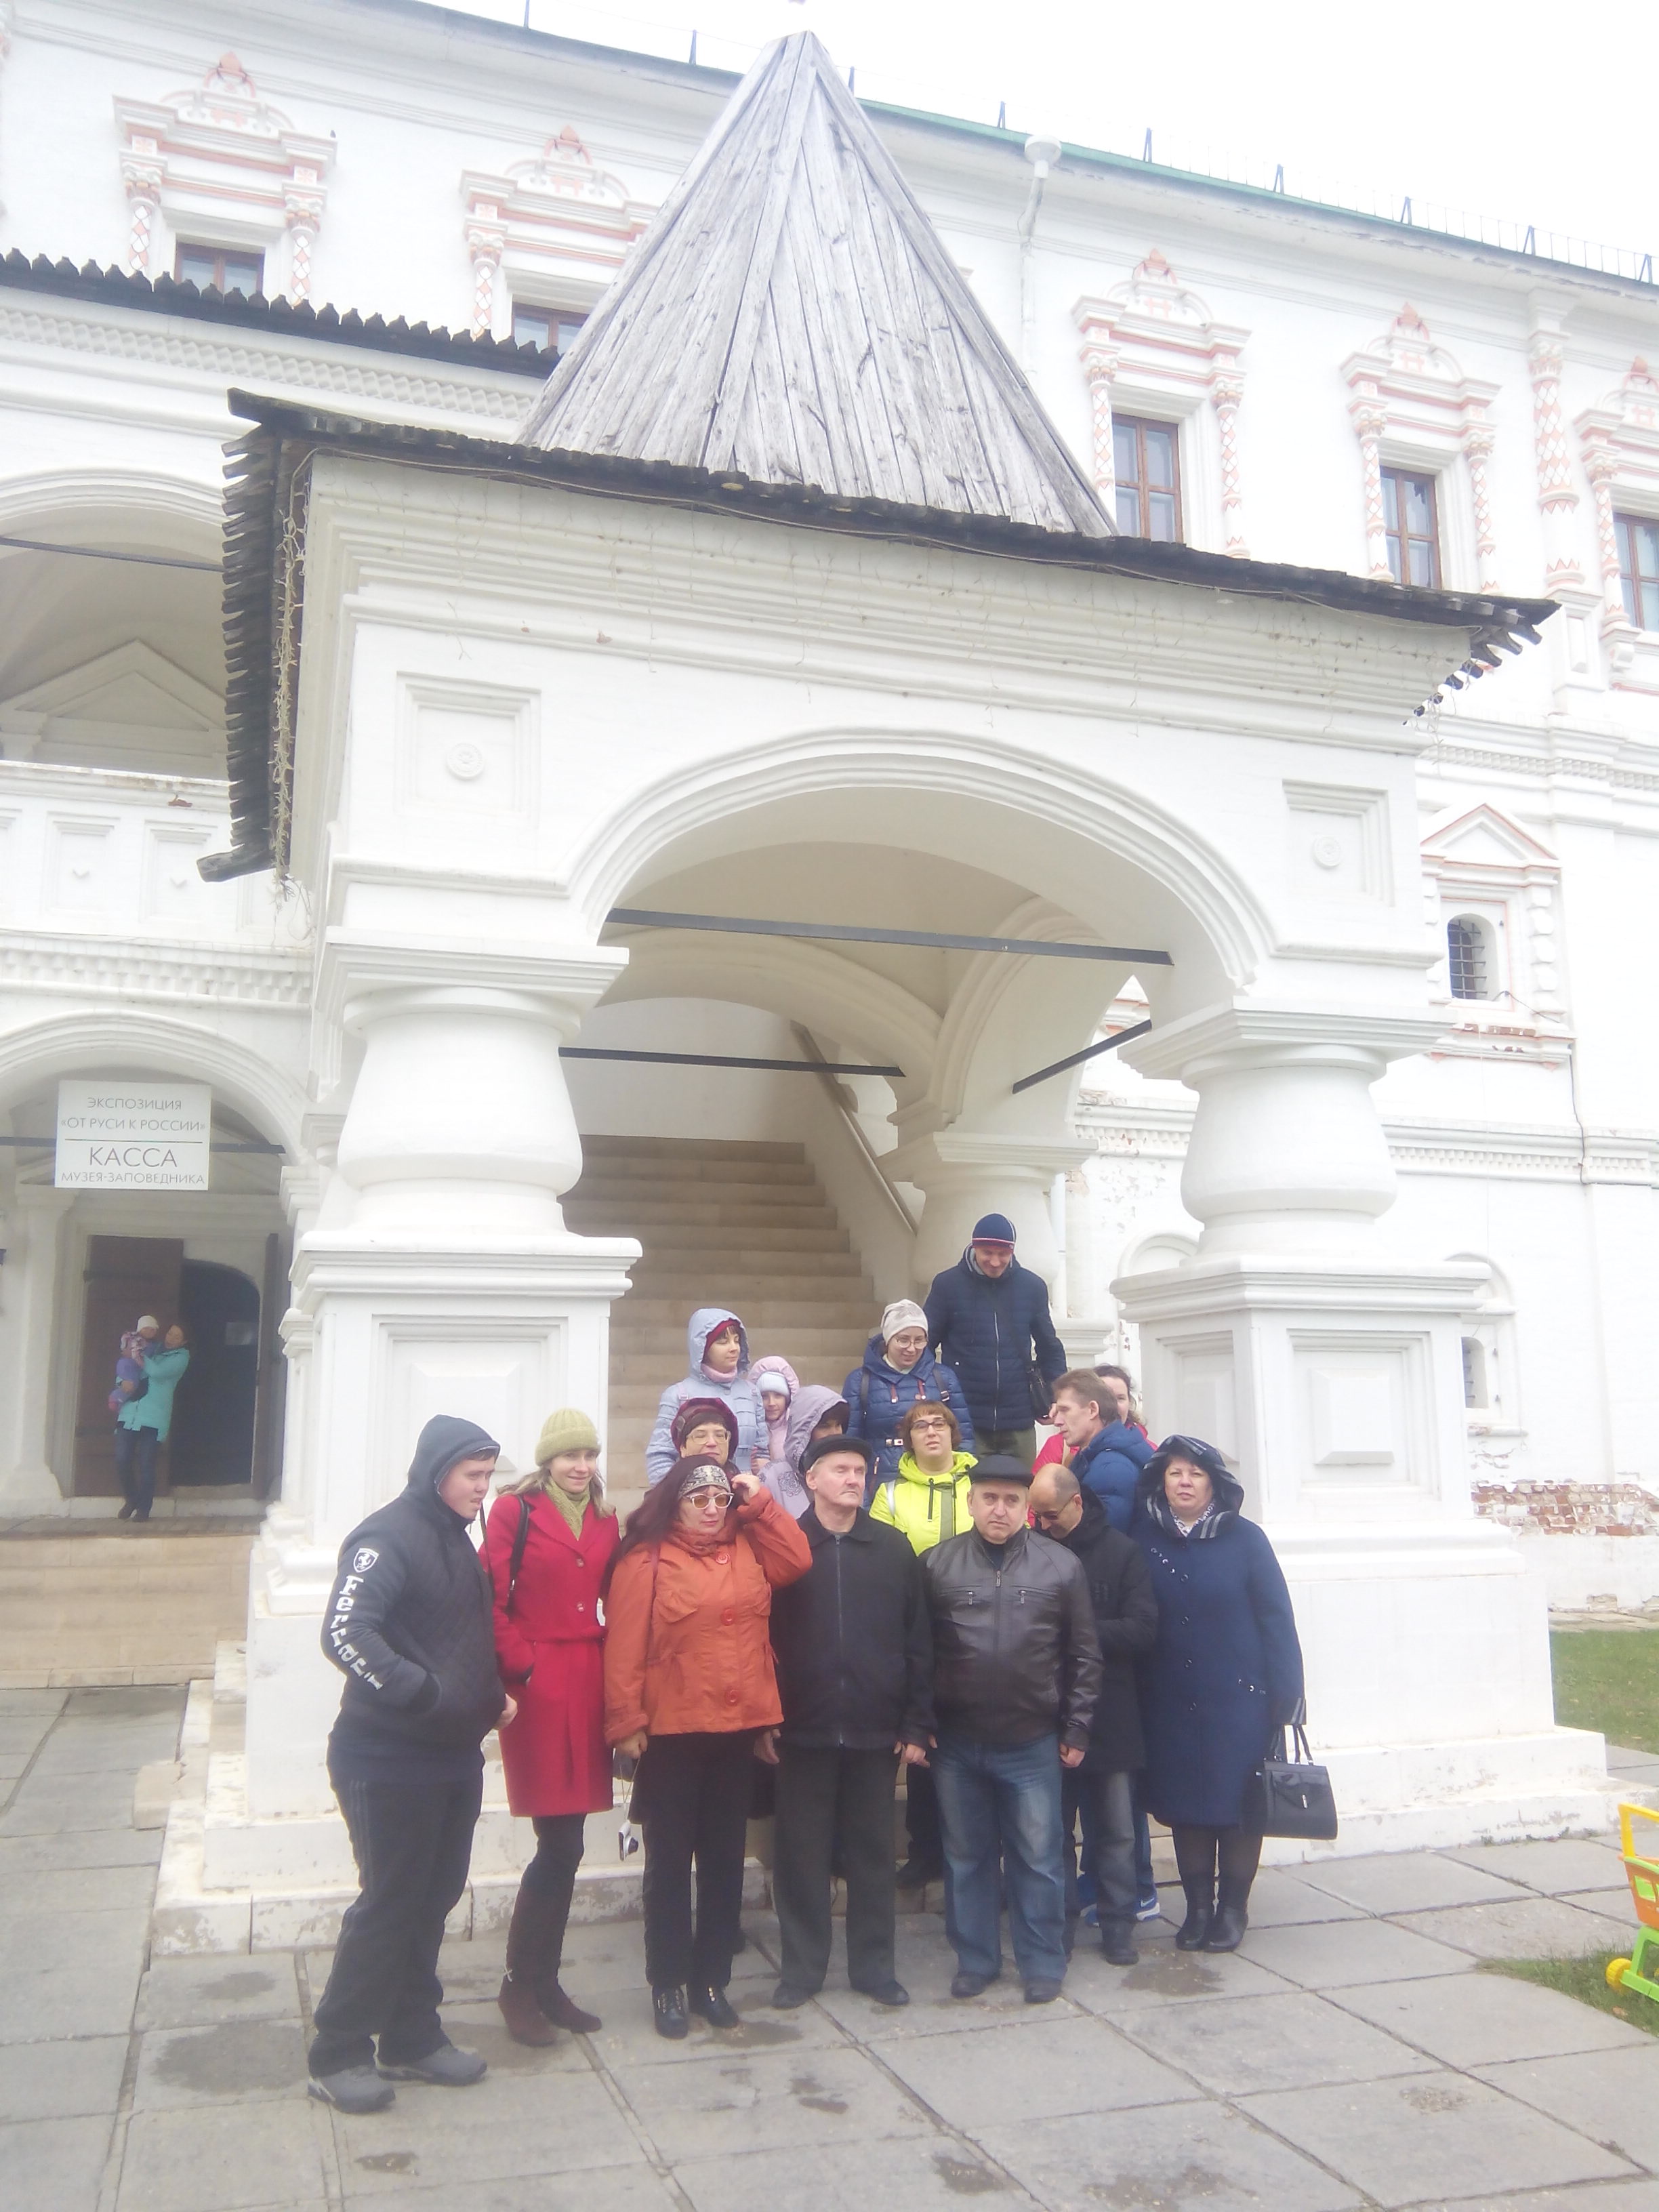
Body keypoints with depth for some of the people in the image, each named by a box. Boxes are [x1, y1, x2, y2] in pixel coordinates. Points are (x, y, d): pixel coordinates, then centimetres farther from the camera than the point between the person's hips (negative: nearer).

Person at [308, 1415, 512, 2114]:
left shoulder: (455, 1540, 12)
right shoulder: (387, 1537, -16)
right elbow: (345, 1633, -28)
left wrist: (491, 1694, 7)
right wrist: (422, 1693, -31)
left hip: (453, 1755, 8)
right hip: (389, 1761, -8)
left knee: (434, 1899, 15)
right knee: (389, 1903, 1)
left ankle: (412, 2038, 29)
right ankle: (338, 2055, 17)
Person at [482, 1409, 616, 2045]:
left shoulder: (604, 1521, 13)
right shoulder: (514, 1511, -4)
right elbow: (491, 1599, -9)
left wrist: (608, 1656, 3)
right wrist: (521, 1663, -11)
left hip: (587, 1686, 6)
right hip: (538, 1687, -6)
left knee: (565, 1848, 11)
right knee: (560, 1846, -5)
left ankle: (544, 1985, 24)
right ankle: (519, 1986, 13)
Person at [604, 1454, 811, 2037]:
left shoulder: (748, 1551, 10)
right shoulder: (645, 1560, -7)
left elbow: (798, 1559, -4)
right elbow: (624, 1649, -10)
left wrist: (759, 1502, -3)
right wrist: (627, 1723, -13)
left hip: (739, 1731, 5)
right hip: (671, 1733, -5)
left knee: (725, 1859, 12)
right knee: (669, 1861, 7)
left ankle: (712, 1980, 24)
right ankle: (668, 1985, 18)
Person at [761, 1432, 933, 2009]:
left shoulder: (894, 1549, 4)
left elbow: (918, 1641, 4)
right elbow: (762, 1636, -3)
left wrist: (916, 1723, -1)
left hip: (876, 1729, 1)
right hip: (803, 1729, -1)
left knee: (873, 1851, 11)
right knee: (801, 1850, 8)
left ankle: (873, 1963, 24)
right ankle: (801, 1966, 21)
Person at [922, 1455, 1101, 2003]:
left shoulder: (1061, 1566, -2)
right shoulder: (937, 1564, -2)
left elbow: (1083, 1656, 2)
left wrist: (1076, 1729, 1)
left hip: (1034, 1744, -1)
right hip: (957, 1743, 1)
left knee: (1038, 1859, 8)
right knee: (966, 1857, 13)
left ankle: (1043, 1963, 23)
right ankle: (975, 1959, 28)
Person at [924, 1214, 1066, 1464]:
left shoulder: (1032, 1286, 5)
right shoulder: (948, 1284, -2)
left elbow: (1050, 1348, 16)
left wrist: (1057, 1397, 7)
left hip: (1019, 1423, 2)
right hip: (964, 1423, -2)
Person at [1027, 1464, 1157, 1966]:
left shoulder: (1121, 1553, -2)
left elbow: (1142, 1628, -10)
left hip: (1108, 1716, -1)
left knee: (1115, 1830, 10)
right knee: (1053, 1828, 10)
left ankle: (1118, 1924, 22)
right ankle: (1060, 1921, 23)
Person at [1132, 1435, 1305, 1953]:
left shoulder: (1244, 1538, -6)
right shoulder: (1145, 1538, -1)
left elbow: (1275, 1617, -5)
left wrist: (1284, 1695, -8)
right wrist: (1137, 1694, -3)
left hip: (1239, 1699, -2)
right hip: (1170, 1705, 2)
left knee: (1237, 1804, 5)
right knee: (1185, 1807, 8)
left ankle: (1233, 1908, 21)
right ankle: (1197, 1906, 23)